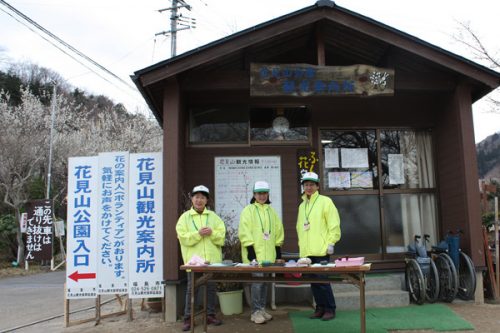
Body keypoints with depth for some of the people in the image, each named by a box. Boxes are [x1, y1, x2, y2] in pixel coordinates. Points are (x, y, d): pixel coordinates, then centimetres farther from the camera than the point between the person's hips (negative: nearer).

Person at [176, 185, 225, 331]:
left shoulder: (213, 217, 10)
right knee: (192, 288, 2)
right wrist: (198, 233, -19)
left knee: (211, 288, 9)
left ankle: (210, 315, 21)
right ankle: (188, 318, 11)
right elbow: (183, 237, -8)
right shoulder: (185, 217, 3)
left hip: (212, 259, 2)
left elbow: (221, 237, 3)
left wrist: (212, 233, -16)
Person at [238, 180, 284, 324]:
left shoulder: (272, 211, 13)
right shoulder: (248, 210, -4)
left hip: (268, 254, 6)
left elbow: (278, 230, 17)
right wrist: (250, 248, -16)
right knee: (257, 281, -9)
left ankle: (262, 309, 22)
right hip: (254, 253, -5)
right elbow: (244, 232, -11)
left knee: (265, 281, 11)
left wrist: (278, 248, 13)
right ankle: (255, 312, -1)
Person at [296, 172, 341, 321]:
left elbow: (334, 224, -7)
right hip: (306, 251, 6)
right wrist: (301, 244, 15)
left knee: (322, 280, -5)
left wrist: (331, 243, -12)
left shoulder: (325, 201, -3)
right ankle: (320, 308, 20)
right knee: (313, 281, 10)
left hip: (321, 250, -6)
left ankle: (330, 309, 7)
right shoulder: (302, 205, 16)